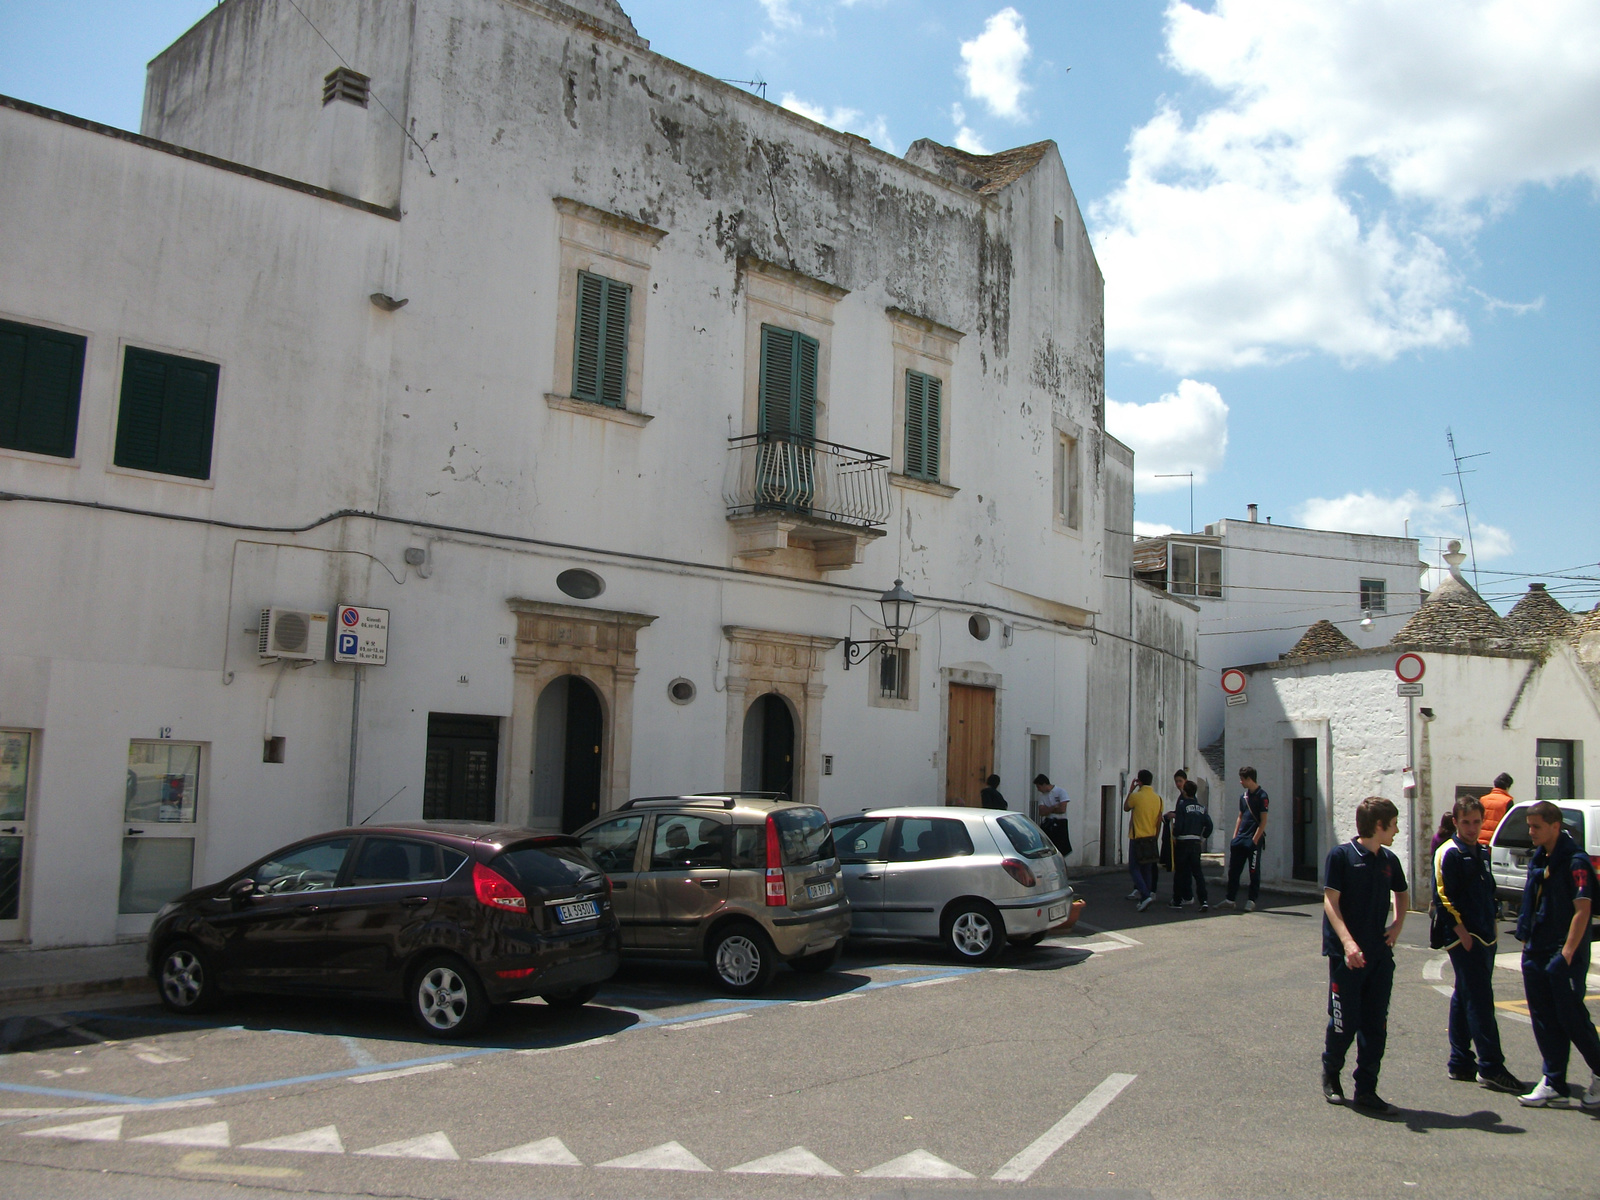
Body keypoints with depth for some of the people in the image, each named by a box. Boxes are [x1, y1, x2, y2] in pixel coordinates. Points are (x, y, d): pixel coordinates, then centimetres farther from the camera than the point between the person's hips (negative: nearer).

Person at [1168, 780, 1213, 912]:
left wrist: (1174, 835, 1)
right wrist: (1202, 838, 14)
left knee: (1179, 872, 7)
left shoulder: (1182, 805, -10)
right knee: (1197, 872, 7)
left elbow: (1178, 824, -15)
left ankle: (1177, 901, 12)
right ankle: (1204, 900, -6)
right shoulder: (1201, 807, 6)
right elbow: (1209, 825, 3)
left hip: (1182, 842, -4)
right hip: (1196, 843, 4)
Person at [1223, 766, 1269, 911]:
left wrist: (1255, 839, -16)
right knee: (1233, 870, 7)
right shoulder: (1244, 796, 14)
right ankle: (1230, 899, 13)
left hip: (1253, 841, -8)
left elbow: (1263, 820, -12)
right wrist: (1235, 836, 12)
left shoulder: (1262, 795, -9)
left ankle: (1252, 901, 8)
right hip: (1240, 839, 8)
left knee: (1254, 872, 1)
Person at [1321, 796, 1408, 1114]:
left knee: (1376, 1025, 6)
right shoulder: (1341, 856, -9)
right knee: (1345, 1022, 2)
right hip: (1347, 954, -5)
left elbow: (1401, 894, 28)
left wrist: (1398, 924, 10)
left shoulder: (1389, 860, 9)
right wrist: (1347, 942, -25)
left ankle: (1366, 1090, 15)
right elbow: (1330, 901, -13)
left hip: (1380, 954, 6)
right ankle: (1331, 1075, 26)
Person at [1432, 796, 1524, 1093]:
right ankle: (1491, 1068, -7)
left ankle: (1460, 1064, 18)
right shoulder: (1449, 853, -10)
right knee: (1480, 1000, -9)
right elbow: (1443, 896, -15)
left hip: (1484, 936, 8)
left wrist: (1492, 927, 15)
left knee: (1464, 999, 12)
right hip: (1463, 937, -8)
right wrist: (1461, 931, -18)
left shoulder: (1481, 853, 16)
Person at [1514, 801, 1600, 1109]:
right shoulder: (1539, 860, 11)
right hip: (1536, 953, 8)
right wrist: (1526, 941, 14)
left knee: (1571, 1017, 0)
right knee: (1544, 1020, 8)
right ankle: (1554, 1086, 14)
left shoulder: (1575, 862, -13)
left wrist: (1567, 953, -21)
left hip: (1564, 955, -8)